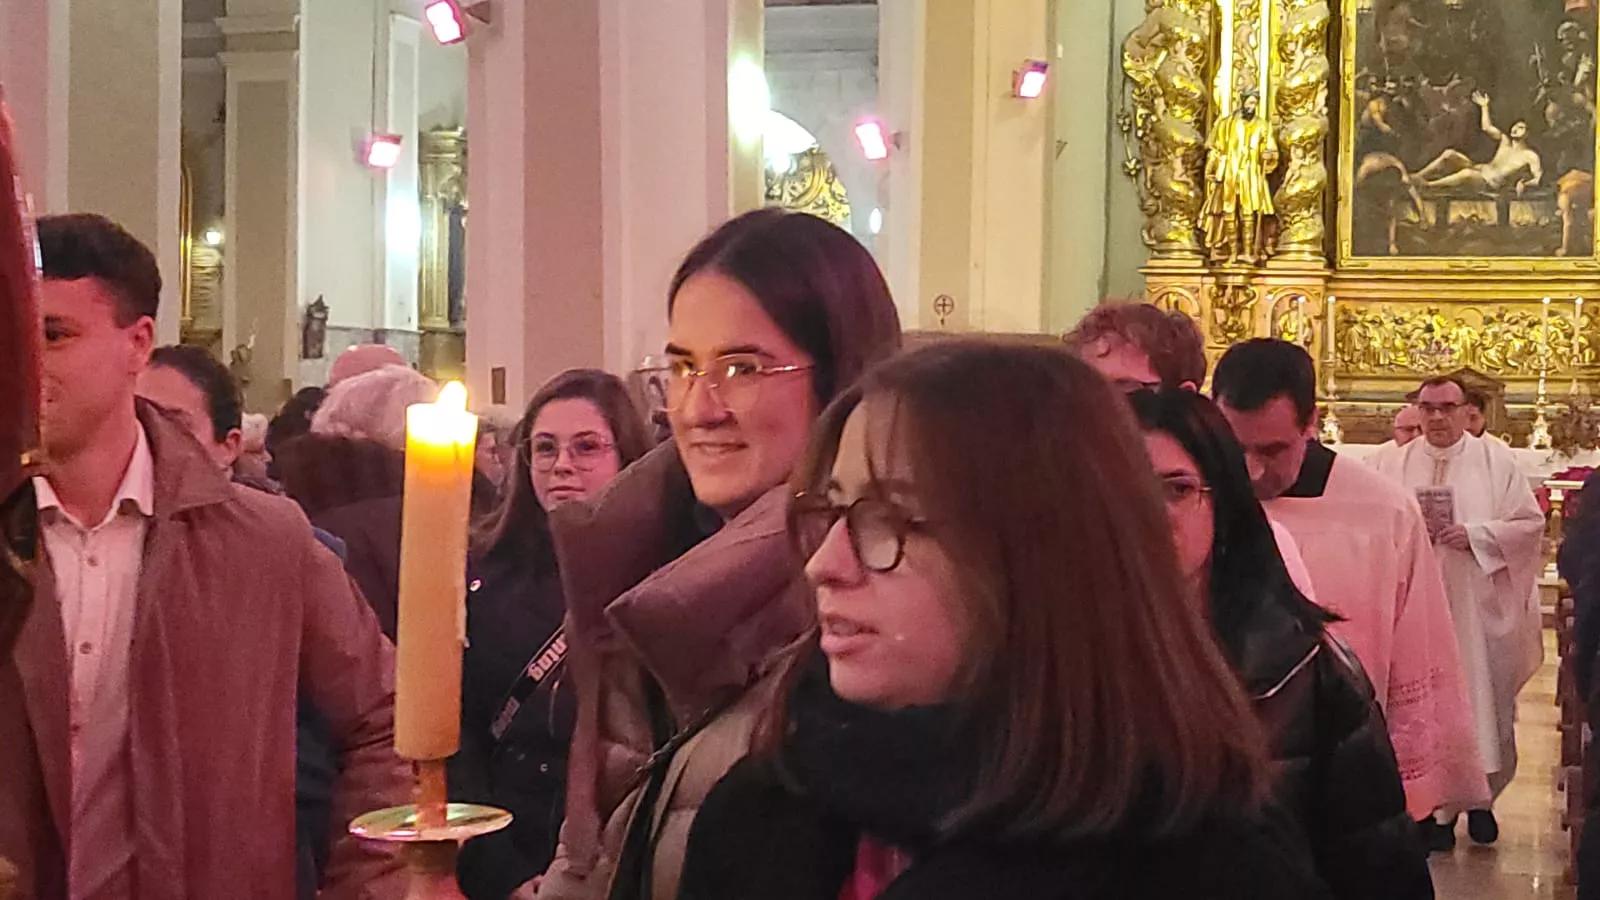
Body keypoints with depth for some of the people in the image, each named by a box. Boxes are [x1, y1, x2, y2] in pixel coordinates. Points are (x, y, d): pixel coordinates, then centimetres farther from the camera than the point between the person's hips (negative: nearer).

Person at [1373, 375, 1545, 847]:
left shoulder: (1496, 460, 3)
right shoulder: (1394, 465, 6)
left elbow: (1530, 523, 0)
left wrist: (1475, 534, -13)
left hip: (1479, 608, -1)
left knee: (1482, 699, 3)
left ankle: (1481, 796, 19)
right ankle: (1437, 802, 9)